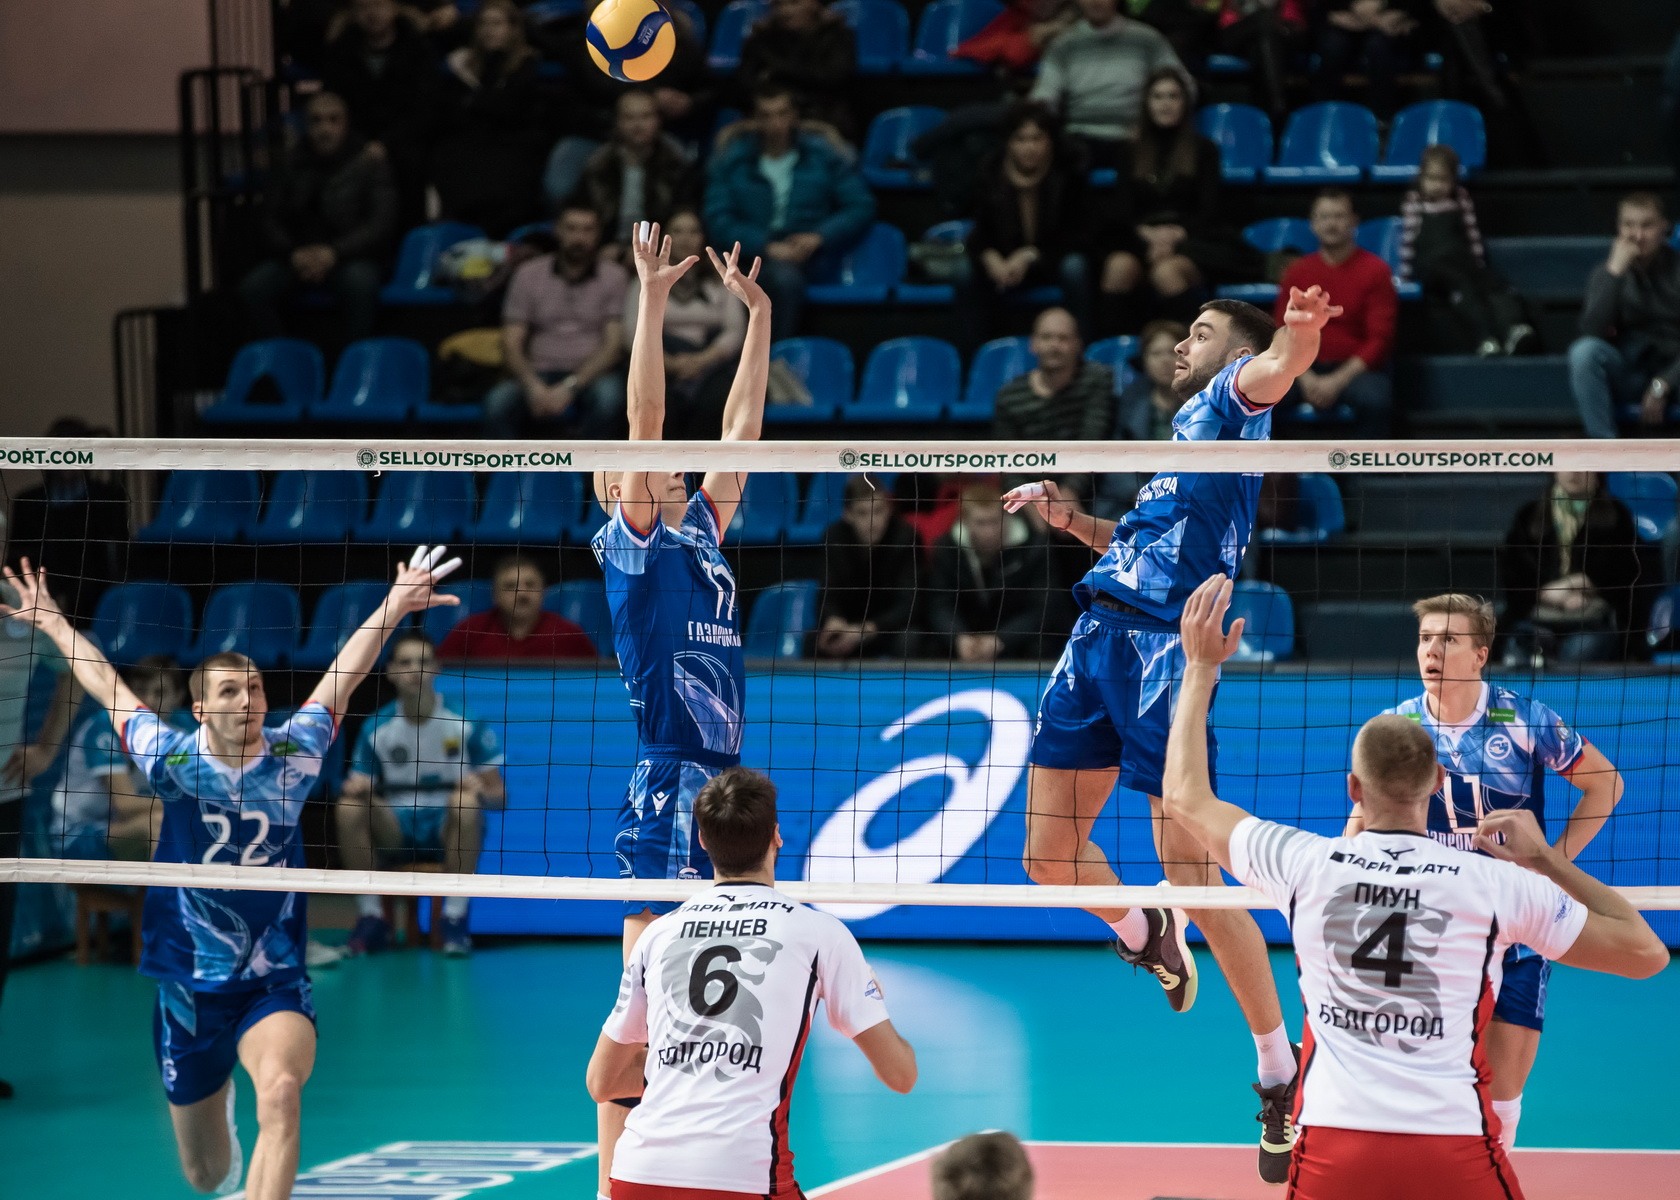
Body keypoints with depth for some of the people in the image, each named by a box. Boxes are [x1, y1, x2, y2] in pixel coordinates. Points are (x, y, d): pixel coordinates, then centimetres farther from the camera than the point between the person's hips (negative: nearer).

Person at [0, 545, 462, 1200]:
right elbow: (106, 685, 9)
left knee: (280, 1090, -35)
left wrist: (395, 605, -11)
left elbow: (344, 674, -2)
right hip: (189, 988, 1)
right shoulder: (173, 760, -6)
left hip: (276, 983, -1)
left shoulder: (293, 754, -6)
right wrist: (54, 623, 18)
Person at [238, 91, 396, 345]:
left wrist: (334, 253, -24)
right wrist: (292, 253, -14)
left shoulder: (370, 166, -3)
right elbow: (270, 221, 7)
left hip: (351, 258, -3)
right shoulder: (293, 166, 7)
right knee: (252, 287, -25)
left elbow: (381, 225, -11)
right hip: (297, 255, 3)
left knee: (360, 282, -39)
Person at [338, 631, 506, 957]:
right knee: (348, 807, -27)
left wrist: (482, 791, -25)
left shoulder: (466, 723, -4)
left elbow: (498, 795, -1)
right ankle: (370, 918, -18)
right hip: (395, 829, 2)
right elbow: (359, 787, 4)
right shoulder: (375, 728, 2)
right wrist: (356, 788, -20)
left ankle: (454, 918, -27)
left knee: (464, 802, -35)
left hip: (448, 827, -2)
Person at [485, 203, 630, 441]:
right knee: (498, 401, -31)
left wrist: (570, 386, -19)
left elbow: (614, 344, -5)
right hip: (540, 375, 1)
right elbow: (511, 344, 3)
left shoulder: (614, 277, 4)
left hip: (592, 377, -1)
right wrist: (533, 386, -18)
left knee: (608, 395, -37)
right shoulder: (529, 276, 8)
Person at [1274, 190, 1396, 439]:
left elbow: (1379, 340, -7)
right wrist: (1304, 377, -12)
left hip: (1355, 369, -3)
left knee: (1375, 401, -38)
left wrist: (1338, 380, -17)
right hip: (1306, 369, 3)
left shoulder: (1374, 270, -3)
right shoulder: (1297, 272, 7)